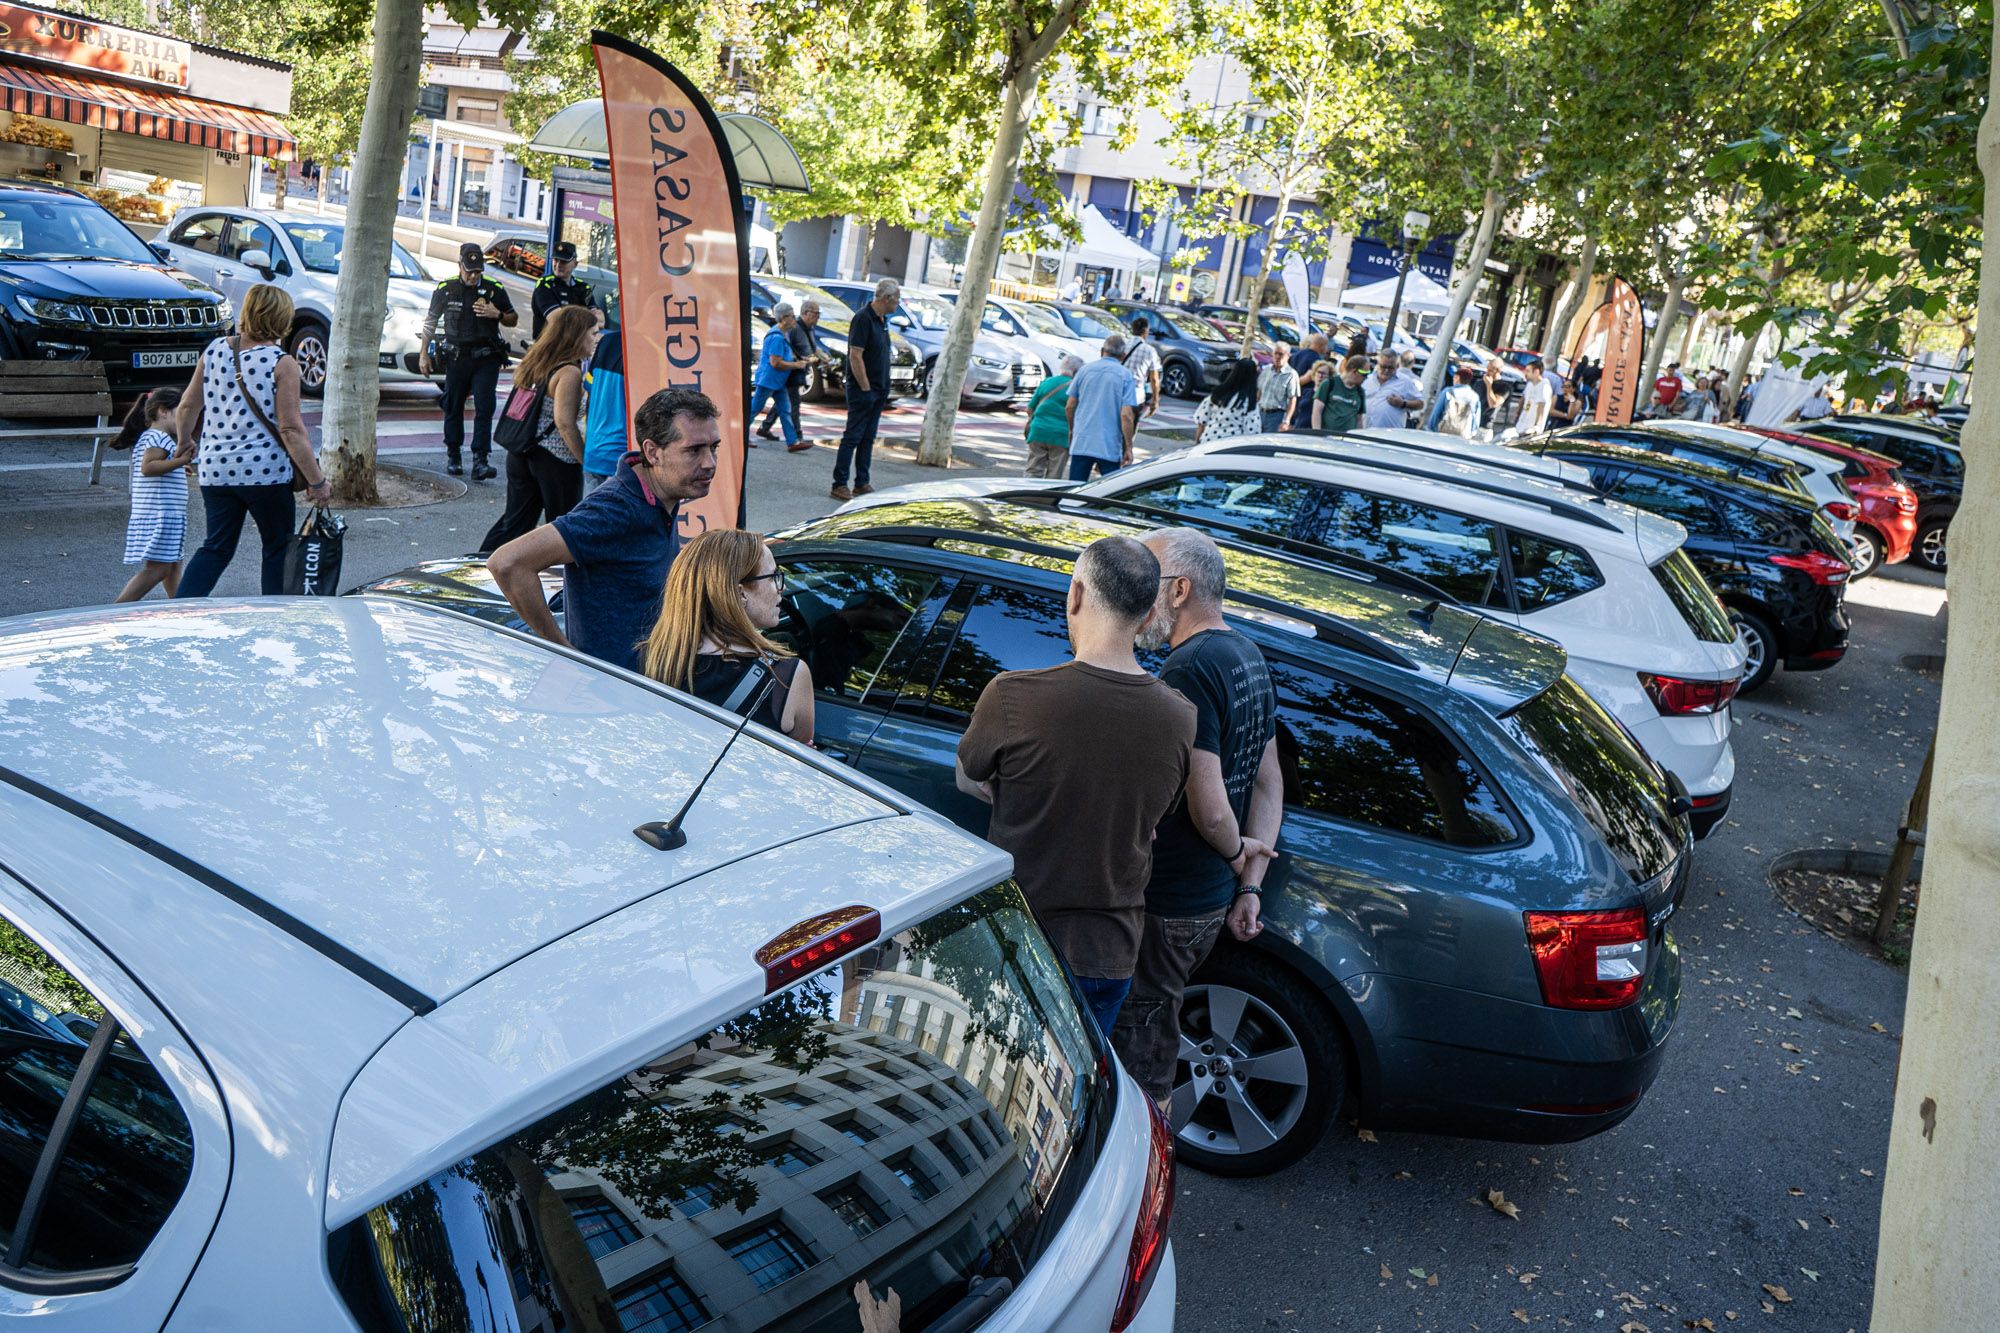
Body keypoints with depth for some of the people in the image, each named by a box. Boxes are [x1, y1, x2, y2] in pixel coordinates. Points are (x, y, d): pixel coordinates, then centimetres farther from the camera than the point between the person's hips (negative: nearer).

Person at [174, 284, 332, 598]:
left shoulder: (214, 350, 5)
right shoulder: (281, 363, -12)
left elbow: (187, 406, 12)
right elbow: (291, 430, -16)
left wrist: (185, 441, 32)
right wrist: (317, 481, -11)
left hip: (214, 469, 5)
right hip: (265, 471, -5)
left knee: (216, 548, 16)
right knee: (278, 549, 12)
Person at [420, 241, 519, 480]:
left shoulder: (495, 289, 2)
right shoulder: (445, 289, 3)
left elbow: (513, 319, 11)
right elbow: (430, 321, 12)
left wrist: (497, 314, -10)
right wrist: (423, 354, 8)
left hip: (486, 359, -1)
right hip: (456, 358, 1)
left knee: (484, 408, -10)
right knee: (453, 408, 7)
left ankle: (480, 460, -12)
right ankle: (453, 456, 21)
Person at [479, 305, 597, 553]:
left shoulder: (535, 363, 10)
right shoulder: (569, 371, -16)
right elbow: (565, 424, -22)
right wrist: (586, 460, -17)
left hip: (520, 454, 8)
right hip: (556, 460, -8)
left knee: (515, 519, 16)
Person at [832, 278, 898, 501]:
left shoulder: (882, 320, 13)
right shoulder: (863, 319, -16)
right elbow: (855, 356, -20)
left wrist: (883, 388, 14)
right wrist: (865, 388, -19)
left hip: (879, 391, 9)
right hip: (862, 390, -9)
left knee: (868, 439, 12)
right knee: (853, 437, -6)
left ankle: (862, 483, 18)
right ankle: (839, 485, -3)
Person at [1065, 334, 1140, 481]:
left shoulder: (1085, 370, 6)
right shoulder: (1126, 376, -2)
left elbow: (1069, 406, 7)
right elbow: (1126, 415, -10)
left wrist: (1072, 430, 24)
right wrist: (1128, 448, -5)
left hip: (1081, 443, 2)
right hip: (1110, 447, -2)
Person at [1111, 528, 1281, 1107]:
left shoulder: (1188, 670, -23)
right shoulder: (1247, 656, 9)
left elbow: (1209, 809, -27)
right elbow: (1269, 784, 13)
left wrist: (1234, 851, -6)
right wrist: (1249, 884, 11)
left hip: (1164, 905, -10)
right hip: (1211, 900, 10)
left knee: (1130, 1047, 6)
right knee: (1156, 1027, 24)